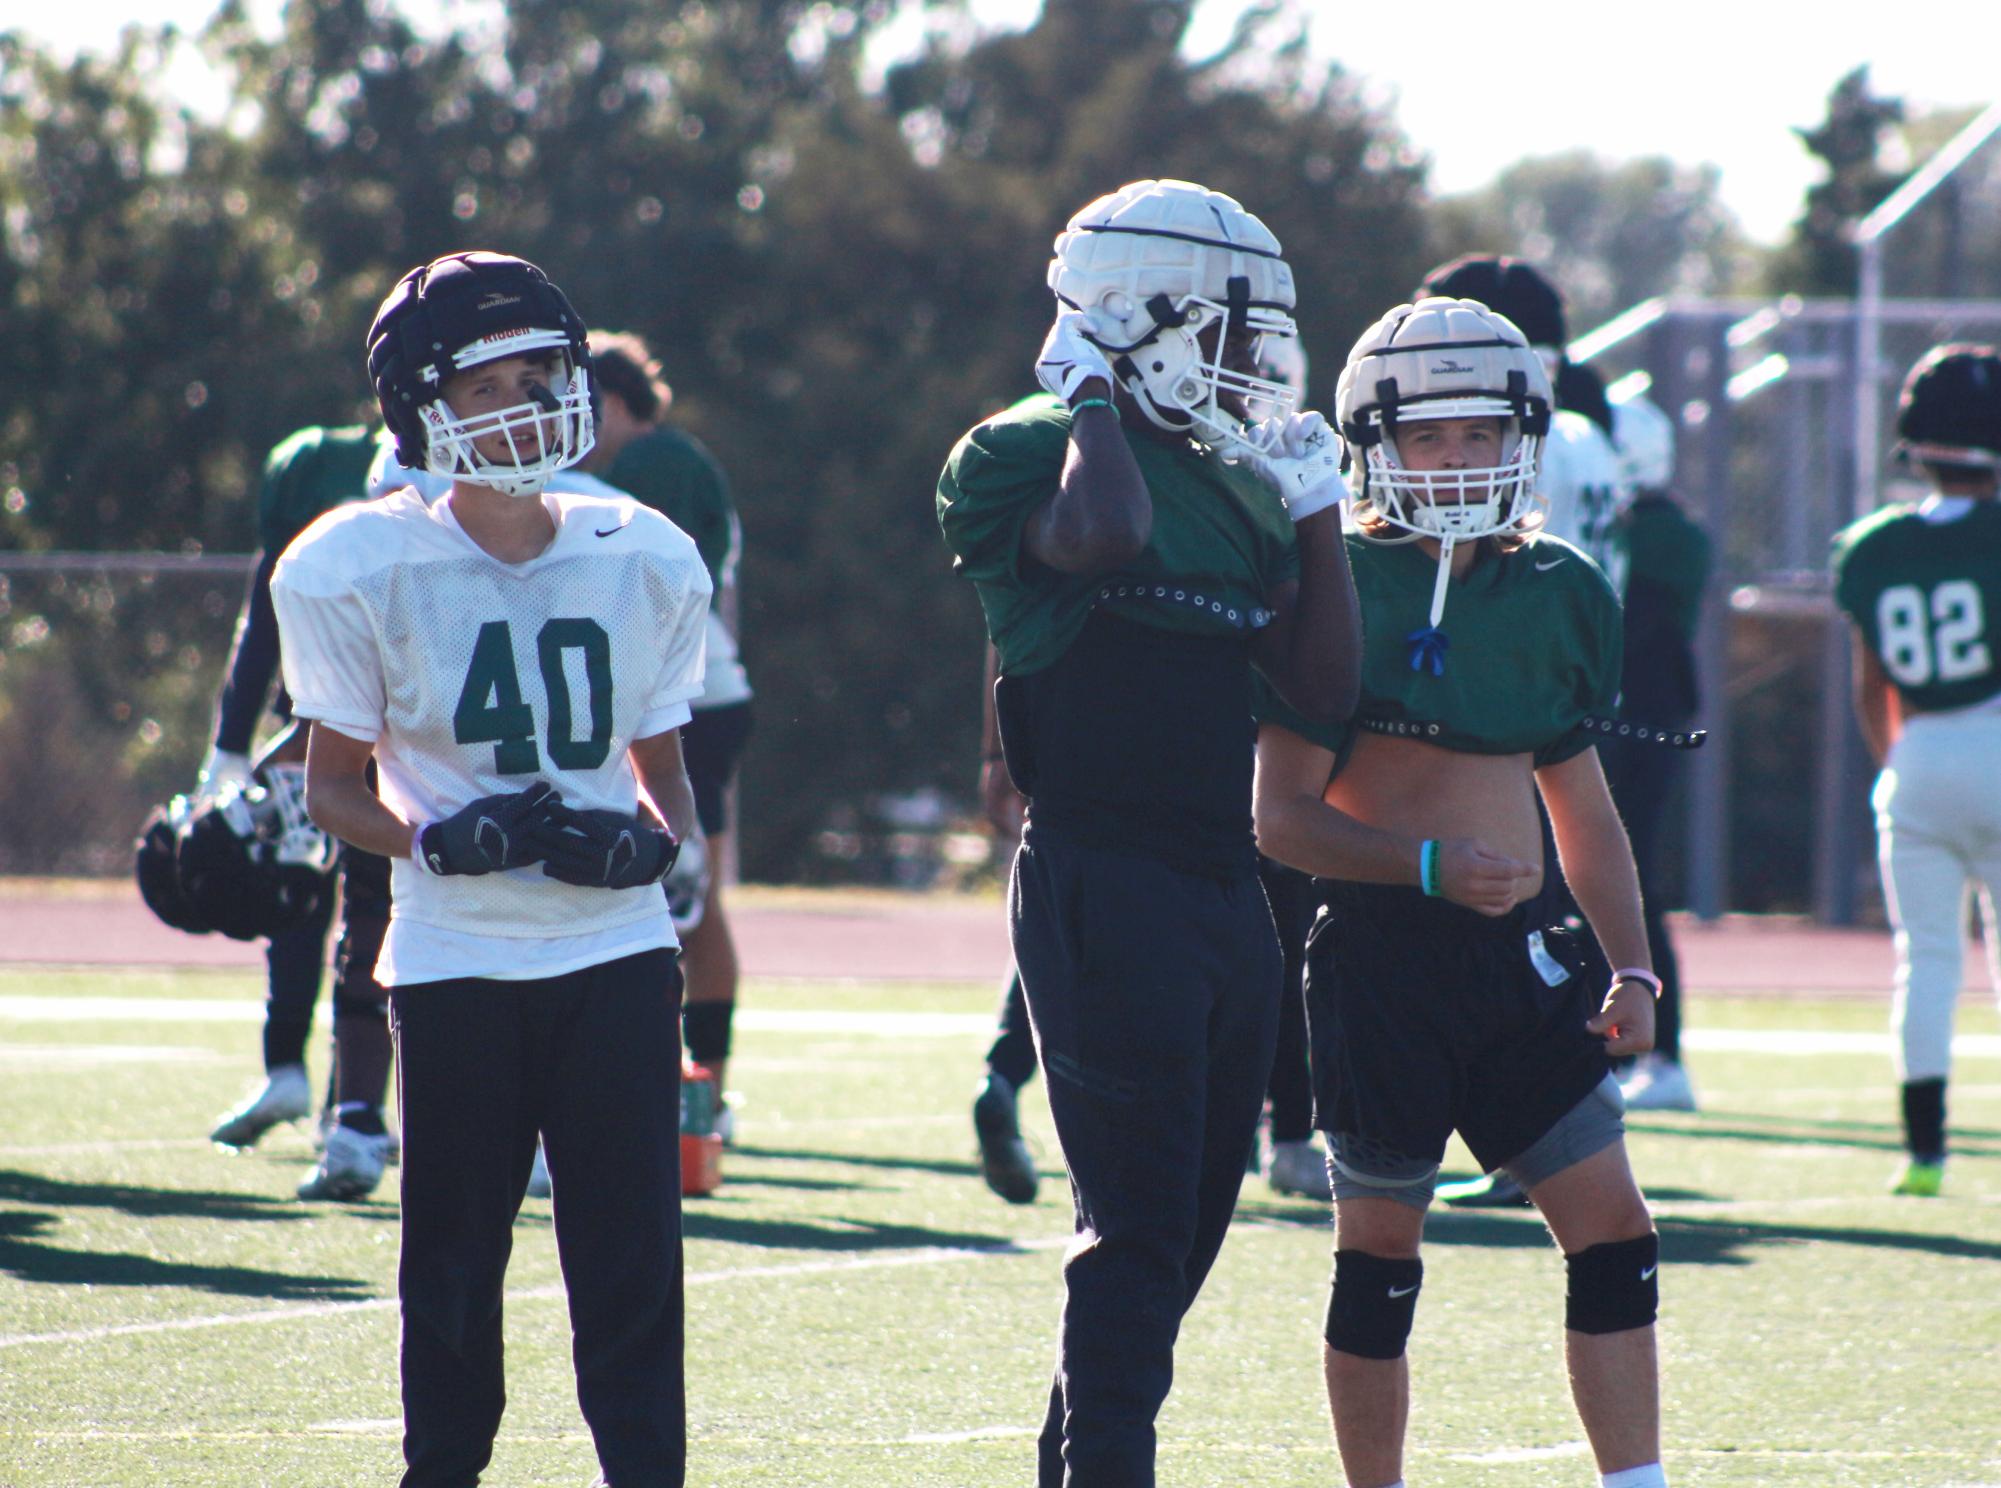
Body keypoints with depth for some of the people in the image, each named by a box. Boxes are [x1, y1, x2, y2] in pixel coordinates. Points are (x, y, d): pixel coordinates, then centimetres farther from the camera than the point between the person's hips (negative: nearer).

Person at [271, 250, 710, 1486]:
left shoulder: (646, 563, 4)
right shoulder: (361, 571, -4)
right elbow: (335, 783, 3)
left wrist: (659, 842, -7)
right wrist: (438, 839, -16)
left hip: (617, 948, 1)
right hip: (454, 957, -1)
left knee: (634, 1266, -4)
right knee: (454, 1267, 5)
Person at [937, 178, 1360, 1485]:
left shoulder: (1237, 488, 16)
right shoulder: (1027, 457, -7)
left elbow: (1324, 687, 13)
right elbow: (1104, 536, -31)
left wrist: (1319, 515, 8)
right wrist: (1097, 402, -13)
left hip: (1225, 884, 8)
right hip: (1103, 877, -8)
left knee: (1188, 1225, 11)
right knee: (1138, 1225, -11)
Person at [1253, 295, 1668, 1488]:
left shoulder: (1556, 595, 11)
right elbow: (1284, 818, -8)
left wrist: (1633, 967, 13)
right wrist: (1429, 866, -21)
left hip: (1514, 955, 5)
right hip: (1381, 950, -5)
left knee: (1613, 1224, -2)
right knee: (1381, 1245, 3)